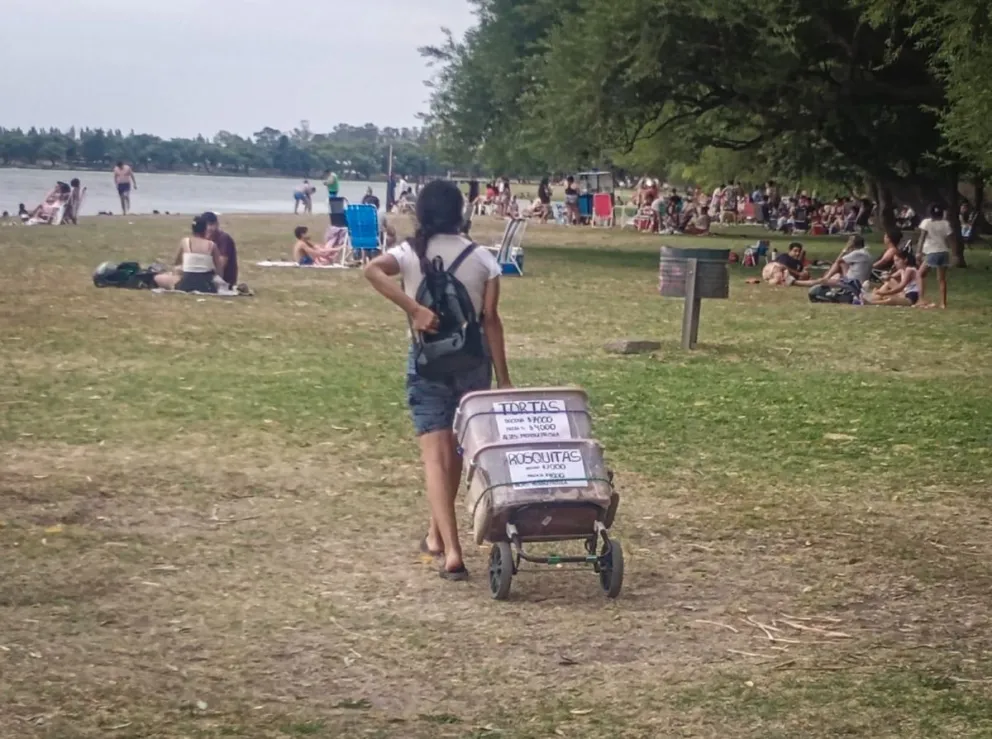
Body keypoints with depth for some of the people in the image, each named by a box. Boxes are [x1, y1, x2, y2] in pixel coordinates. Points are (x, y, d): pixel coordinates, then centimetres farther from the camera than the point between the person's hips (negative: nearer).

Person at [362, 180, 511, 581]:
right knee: (454, 449, 20)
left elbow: (372, 270, -24)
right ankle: (437, 531, 35)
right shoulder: (482, 258, 0)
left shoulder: (411, 253, -2)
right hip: (472, 359, 2)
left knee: (436, 454, -6)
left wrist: (415, 309, -25)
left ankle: (451, 550, -20)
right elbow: (490, 319, -5)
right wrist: (502, 379, -3)